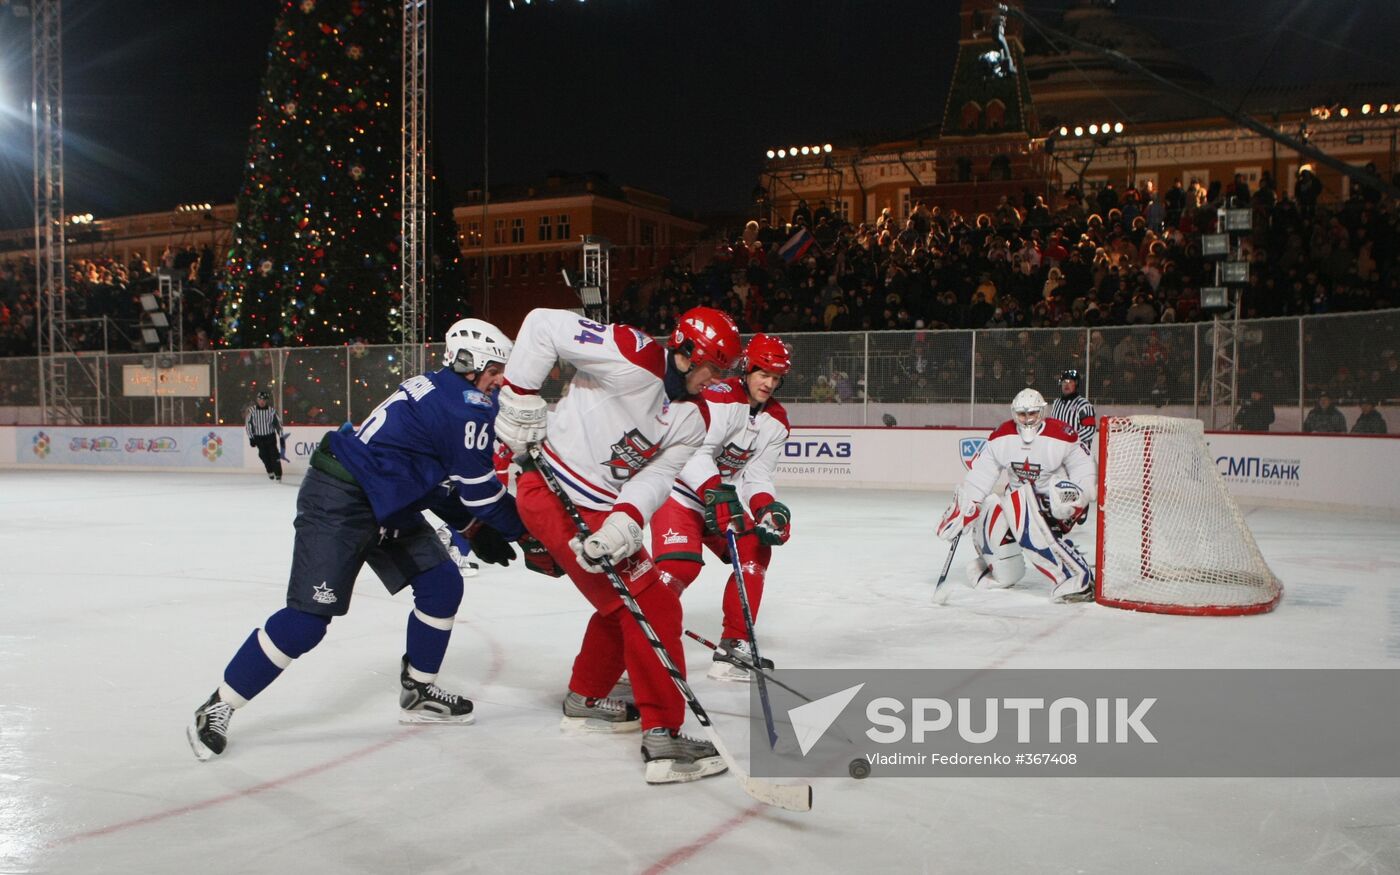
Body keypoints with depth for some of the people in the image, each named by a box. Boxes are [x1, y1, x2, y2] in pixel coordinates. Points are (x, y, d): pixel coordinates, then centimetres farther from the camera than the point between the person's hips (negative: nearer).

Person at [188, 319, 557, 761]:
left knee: (442, 583, 8)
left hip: (384, 506, 11)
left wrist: (473, 526, 15)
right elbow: (481, 489, -12)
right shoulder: (469, 406, -16)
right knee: (308, 618, -9)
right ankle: (218, 708, 4)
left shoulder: (436, 391, 13)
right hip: (338, 501, -10)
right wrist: (526, 534, 1)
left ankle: (418, 691, 21)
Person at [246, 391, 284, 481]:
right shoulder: (252, 410, -8)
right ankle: (270, 472, 19)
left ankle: (278, 473, -1)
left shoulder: (272, 411, -6)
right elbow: (248, 424, -3)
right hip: (258, 437, 1)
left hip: (270, 436, -1)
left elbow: (278, 423, 2)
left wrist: (281, 437, 1)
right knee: (264, 455, 1)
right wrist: (251, 438, -6)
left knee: (274, 455, -7)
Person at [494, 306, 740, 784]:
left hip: (599, 507, 9)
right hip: (552, 491, -9)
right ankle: (663, 737, -9)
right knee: (652, 608, -12)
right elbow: (543, 325, -18)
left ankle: (585, 701, 42)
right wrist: (520, 399, -18)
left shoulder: (692, 419, 4)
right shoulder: (635, 357, -20)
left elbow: (655, 478, -6)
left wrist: (622, 525, -23)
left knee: (623, 604, 22)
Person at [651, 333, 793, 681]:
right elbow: (692, 453, -29)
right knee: (679, 565, -24)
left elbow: (757, 475, 1)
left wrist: (769, 508, -17)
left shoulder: (776, 421, 3)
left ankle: (734, 648, 9)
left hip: (723, 497, 8)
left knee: (755, 552, 0)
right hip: (679, 491, -8)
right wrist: (715, 493, -39)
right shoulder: (719, 397, -20)